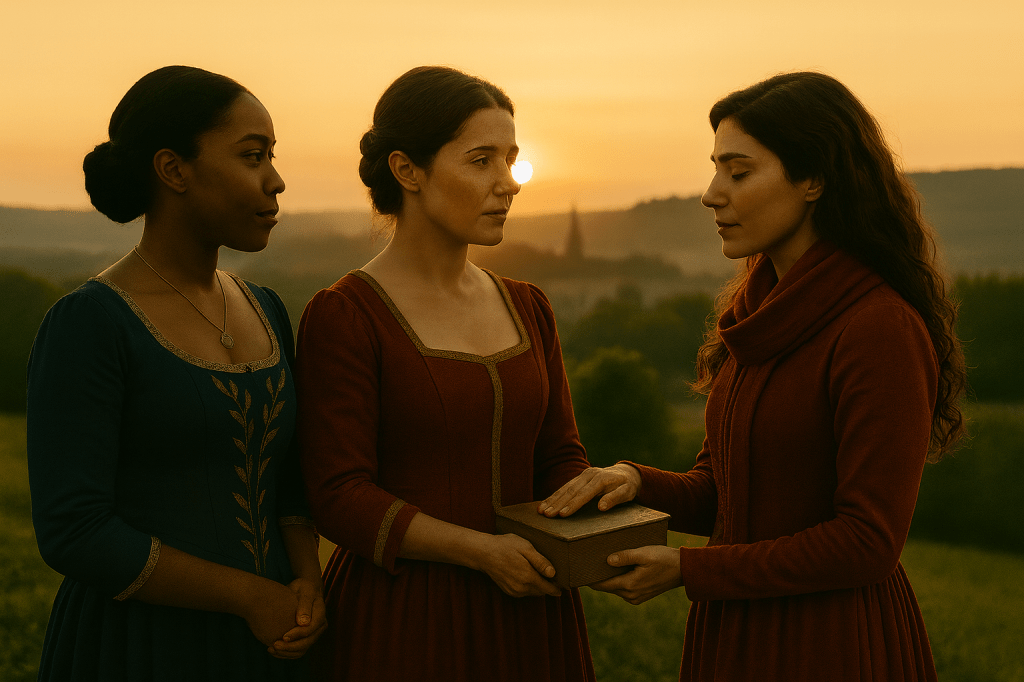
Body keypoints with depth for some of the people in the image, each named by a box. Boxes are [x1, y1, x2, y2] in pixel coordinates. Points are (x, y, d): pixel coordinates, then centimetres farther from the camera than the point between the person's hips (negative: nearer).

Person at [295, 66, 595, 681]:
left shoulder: (528, 307, 7)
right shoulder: (343, 317, -11)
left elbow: (560, 453, 9)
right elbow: (340, 497, -15)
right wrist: (482, 550, -23)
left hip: (527, 614, 6)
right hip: (401, 621, -5)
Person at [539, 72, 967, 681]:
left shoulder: (882, 329, -20)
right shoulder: (755, 312, 5)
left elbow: (868, 543, -21)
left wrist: (688, 570, -18)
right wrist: (637, 482, -10)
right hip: (733, 631, 7)